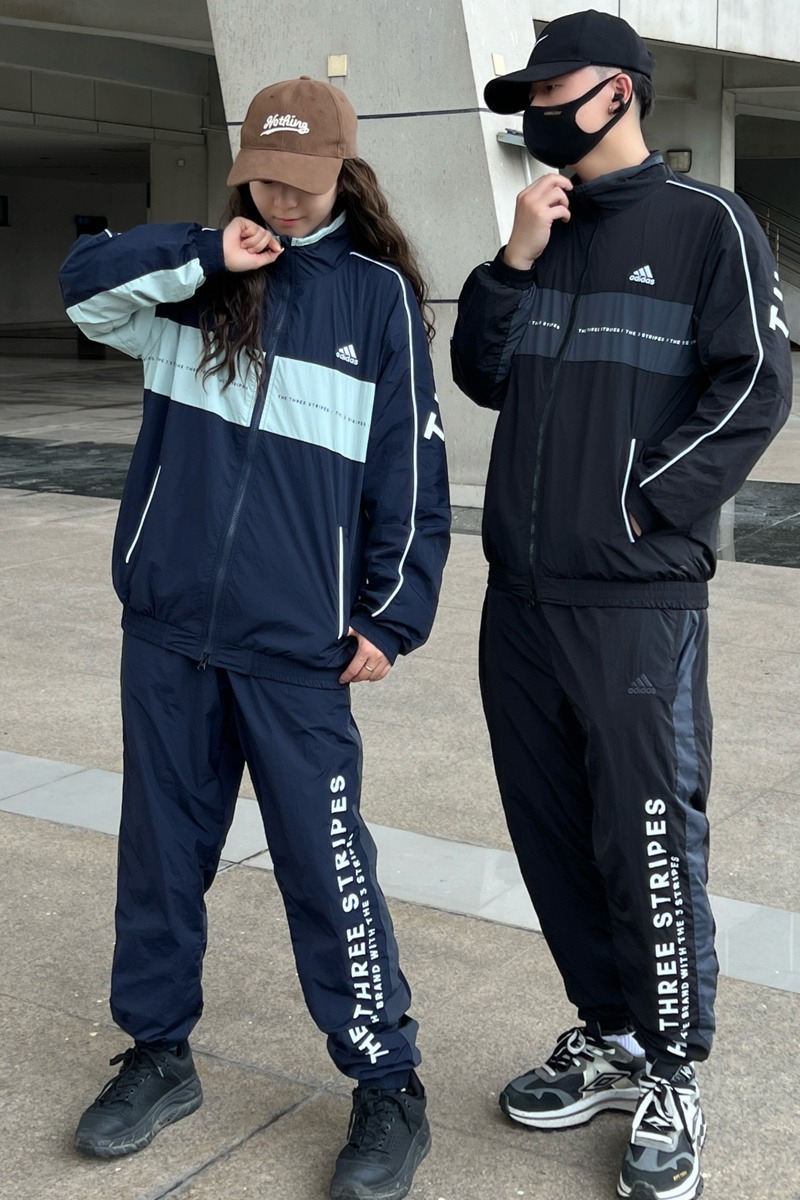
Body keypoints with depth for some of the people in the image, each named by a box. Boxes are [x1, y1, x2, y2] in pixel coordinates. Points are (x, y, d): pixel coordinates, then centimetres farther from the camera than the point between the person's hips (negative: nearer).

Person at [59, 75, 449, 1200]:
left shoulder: (379, 293, 0)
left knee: (325, 864, -3)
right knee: (161, 844, 13)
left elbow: (410, 467, 0)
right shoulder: (198, 272, 9)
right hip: (166, 623, 4)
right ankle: (159, 1054, 31)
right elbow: (83, 282, -4)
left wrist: (395, 614, -3)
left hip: (297, 641, -4)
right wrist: (207, 257, -12)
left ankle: (388, 1086, 13)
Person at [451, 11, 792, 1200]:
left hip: (639, 599, -6)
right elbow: (483, 378, 12)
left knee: (649, 841, -2)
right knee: (551, 830, 12)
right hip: (522, 591, 6)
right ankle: (608, 1038, 29)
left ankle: (671, 1081, 15)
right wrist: (514, 263, -1)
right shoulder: (542, 229, 16)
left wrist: (643, 503, -11)